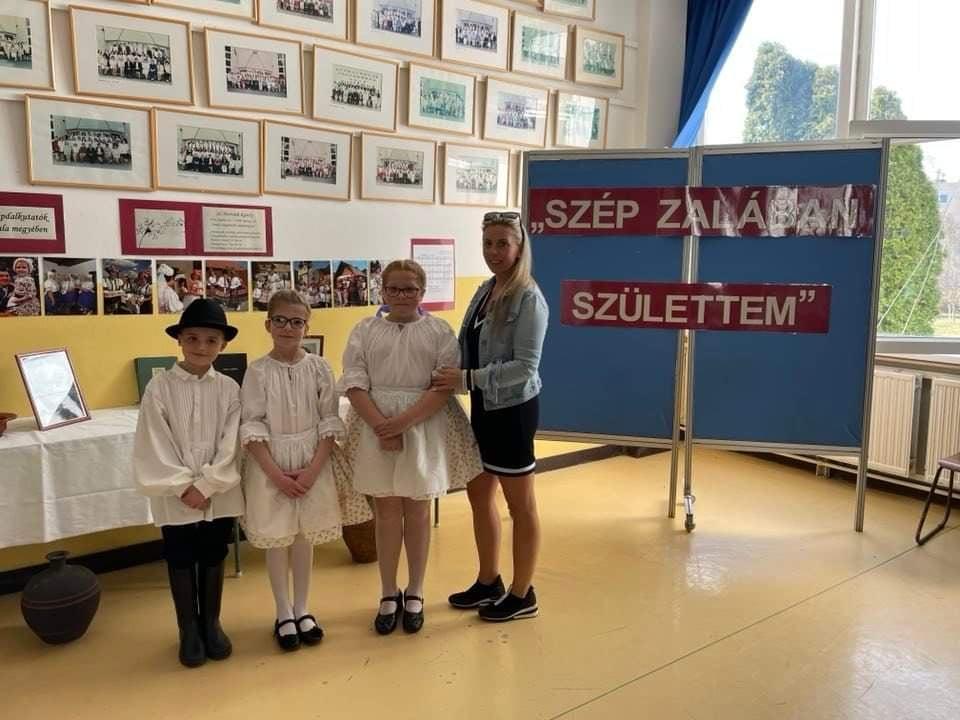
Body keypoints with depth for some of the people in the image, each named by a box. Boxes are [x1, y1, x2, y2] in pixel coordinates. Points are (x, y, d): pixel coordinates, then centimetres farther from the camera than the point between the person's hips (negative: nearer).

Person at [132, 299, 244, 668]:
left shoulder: (229, 389, -4)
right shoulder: (159, 387, -7)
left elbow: (230, 446, -8)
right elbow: (155, 446, -9)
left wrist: (206, 486, -14)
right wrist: (184, 487, -13)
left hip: (219, 492, 1)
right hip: (174, 494, -1)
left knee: (213, 558, 14)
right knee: (180, 562, 11)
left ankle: (211, 623, 32)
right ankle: (188, 630, 28)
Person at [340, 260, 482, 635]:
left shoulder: (440, 331, 0)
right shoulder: (365, 330, 5)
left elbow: (445, 386, -9)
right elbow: (354, 383, -4)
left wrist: (403, 422, -18)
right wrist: (382, 425, -17)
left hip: (424, 427, -1)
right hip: (377, 427, 1)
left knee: (417, 509, 9)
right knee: (387, 508, 8)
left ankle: (414, 593, 25)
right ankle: (389, 594, 23)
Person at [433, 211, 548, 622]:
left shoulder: (528, 298, -17)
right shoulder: (485, 290, 7)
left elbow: (526, 366, -22)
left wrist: (466, 380, -25)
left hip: (512, 410, -8)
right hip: (483, 408, 8)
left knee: (520, 505, 7)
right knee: (479, 495, 18)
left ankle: (522, 595, 25)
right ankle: (489, 583, 36)